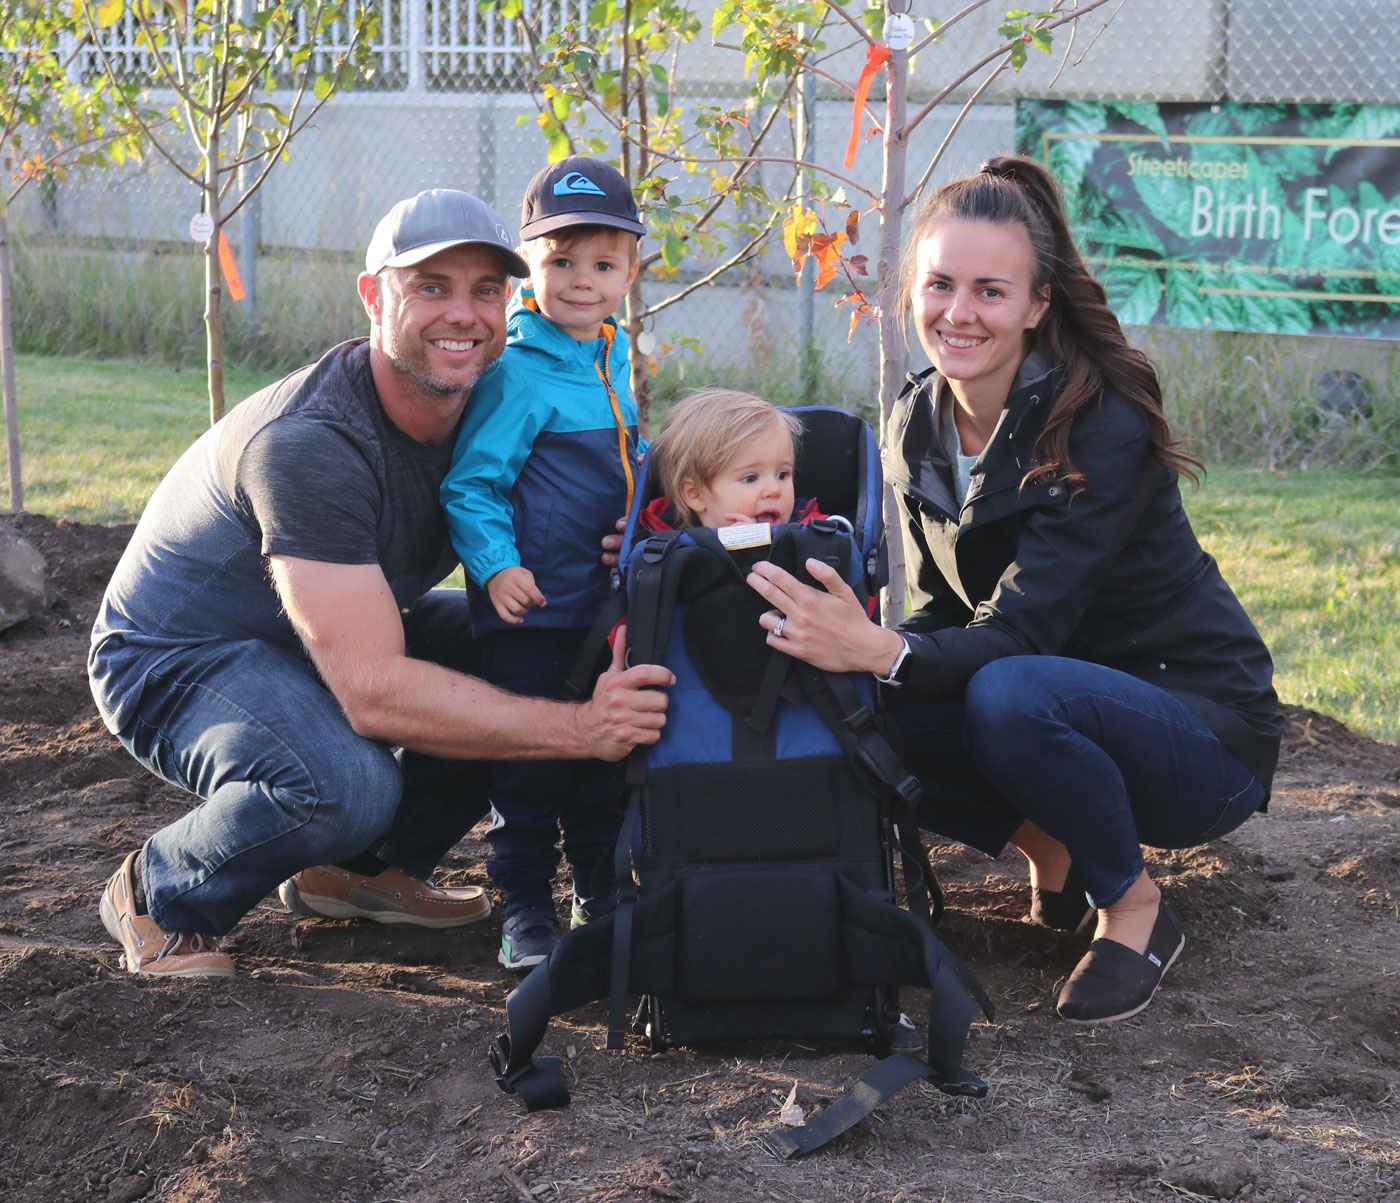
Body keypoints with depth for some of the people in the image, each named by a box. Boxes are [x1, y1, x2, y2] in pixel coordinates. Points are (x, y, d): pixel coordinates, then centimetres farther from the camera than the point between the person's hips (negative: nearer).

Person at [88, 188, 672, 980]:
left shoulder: (489, 405, -10)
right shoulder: (310, 445, -34)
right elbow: (374, 691, -39)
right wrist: (581, 728, -40)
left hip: (342, 634, 8)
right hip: (179, 658, -8)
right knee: (346, 780, -36)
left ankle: (363, 868, 11)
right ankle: (162, 895, -4)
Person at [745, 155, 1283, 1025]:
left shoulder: (1104, 429, -23)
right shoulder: (918, 427, -1)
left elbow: (1023, 633, -30)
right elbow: (945, 612, 3)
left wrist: (878, 651, -46)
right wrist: (843, 648, -18)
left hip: (1204, 732, -6)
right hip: (1062, 702, 7)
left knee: (1011, 694, -36)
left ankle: (1137, 910, -11)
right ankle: (1052, 850, 6)